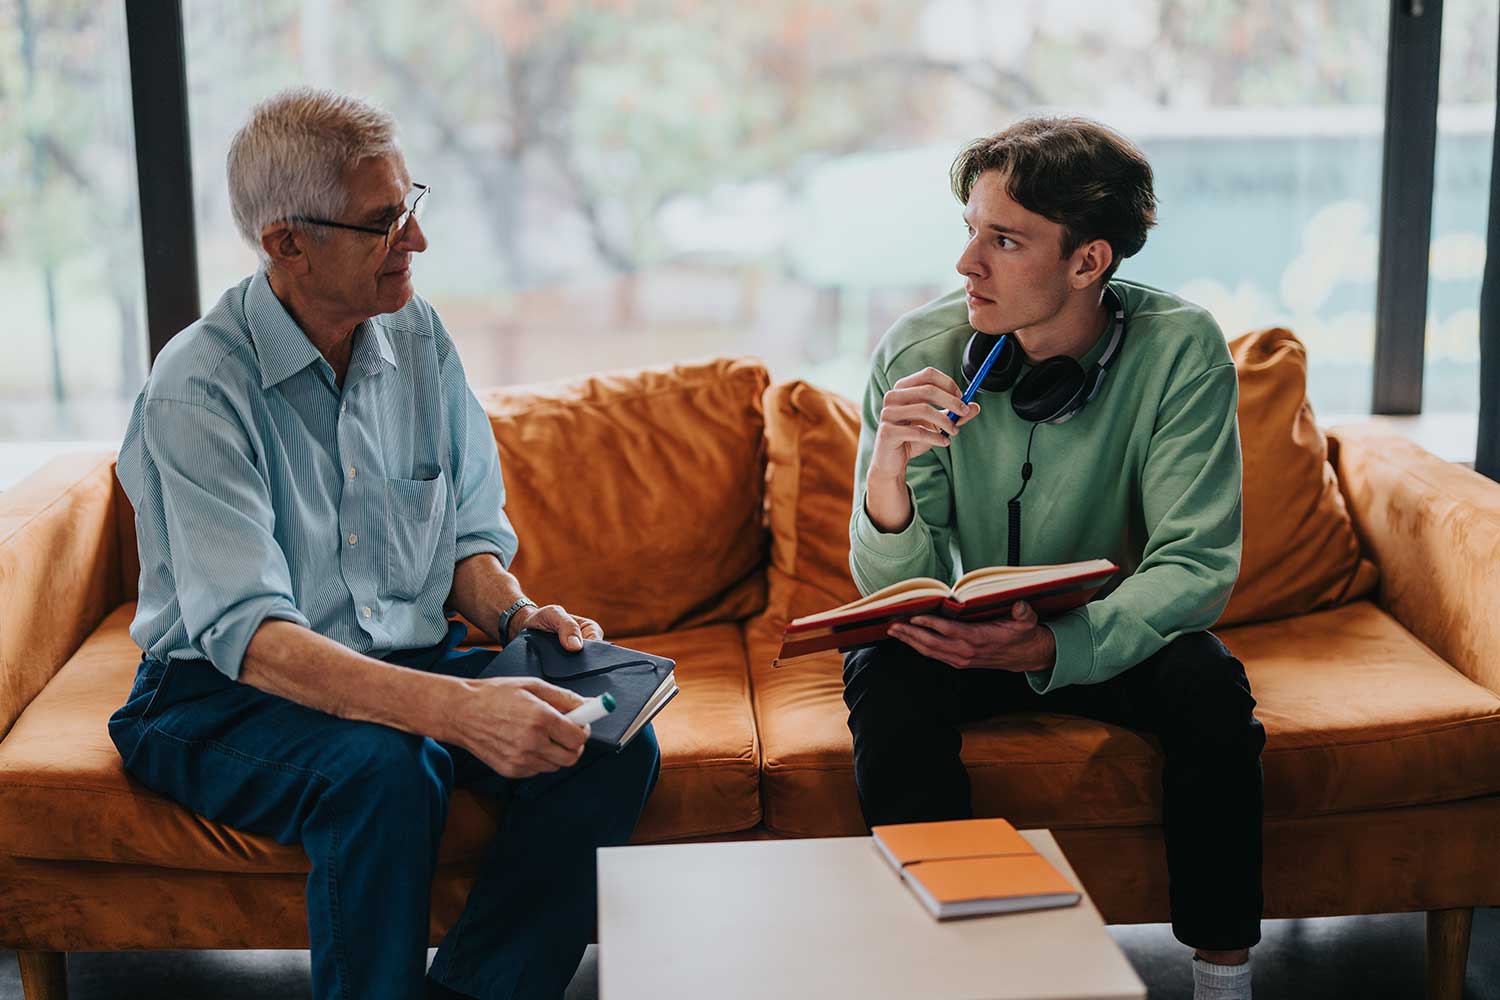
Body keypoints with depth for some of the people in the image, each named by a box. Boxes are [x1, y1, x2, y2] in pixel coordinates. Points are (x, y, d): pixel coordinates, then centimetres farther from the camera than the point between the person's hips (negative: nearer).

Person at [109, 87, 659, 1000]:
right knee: (382, 772, -36)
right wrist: (456, 708, -42)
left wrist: (515, 612, -13)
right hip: (224, 696, -5)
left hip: (411, 663, 6)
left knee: (615, 745, -17)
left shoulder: (417, 334, 2)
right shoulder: (197, 391, -18)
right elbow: (248, 634, -29)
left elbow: (468, 533, 11)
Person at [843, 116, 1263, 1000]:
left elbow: (1197, 564, -21)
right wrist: (887, 479, -40)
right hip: (952, 633, 0)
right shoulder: (918, 352, -18)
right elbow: (896, 587, -17)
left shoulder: (1180, 350, -18)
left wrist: (1057, 647, -39)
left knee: (1210, 683, -27)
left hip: (1105, 634, 0)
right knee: (887, 678, -30)